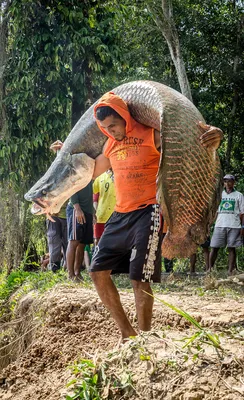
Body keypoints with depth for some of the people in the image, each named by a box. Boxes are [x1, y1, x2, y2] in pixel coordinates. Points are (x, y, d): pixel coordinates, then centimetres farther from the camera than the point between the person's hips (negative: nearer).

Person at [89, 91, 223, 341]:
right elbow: (90, 172, 30)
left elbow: (198, 145, -11)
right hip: (120, 215, 8)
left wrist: (215, 137, -33)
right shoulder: (110, 145, 13)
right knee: (98, 271, 4)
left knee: (139, 279, -10)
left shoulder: (152, 137, -8)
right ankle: (127, 334, 14)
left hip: (147, 213, -8)